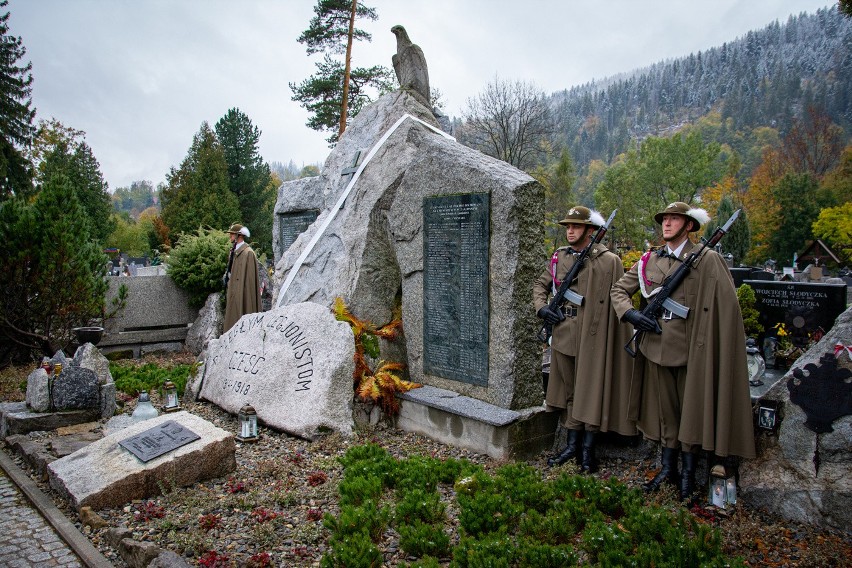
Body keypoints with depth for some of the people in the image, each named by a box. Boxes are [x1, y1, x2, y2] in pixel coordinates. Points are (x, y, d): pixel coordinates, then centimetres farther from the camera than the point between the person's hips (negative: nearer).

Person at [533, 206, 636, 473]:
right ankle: (572, 445, 26)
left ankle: (588, 449, 17)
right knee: (569, 391, 14)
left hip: (592, 336, -5)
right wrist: (542, 307, 0)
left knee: (591, 391, 3)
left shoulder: (609, 261, -7)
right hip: (563, 334, 5)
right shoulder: (559, 257, 9)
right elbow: (540, 285, 19)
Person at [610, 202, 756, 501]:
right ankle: (668, 469, 27)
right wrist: (630, 313, -5)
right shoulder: (649, 260, 7)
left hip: (691, 347, -4)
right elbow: (619, 289, 13)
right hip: (657, 345, 4)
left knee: (691, 410, 7)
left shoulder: (707, 260, -5)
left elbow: (727, 306, -8)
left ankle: (688, 473, 23)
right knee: (664, 409, 13)